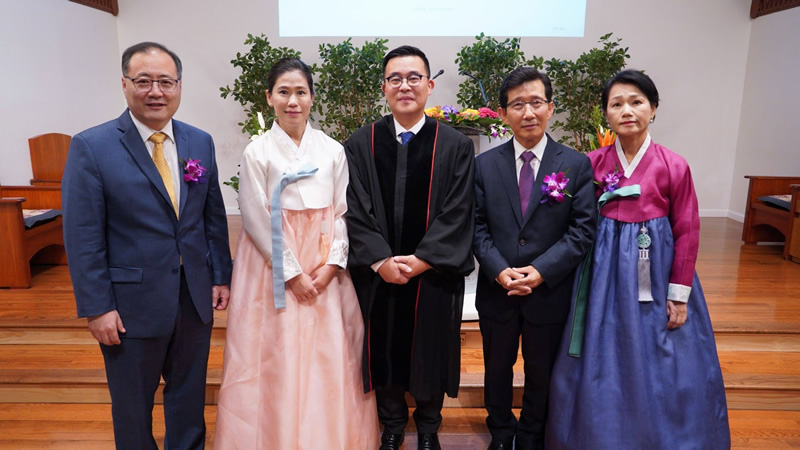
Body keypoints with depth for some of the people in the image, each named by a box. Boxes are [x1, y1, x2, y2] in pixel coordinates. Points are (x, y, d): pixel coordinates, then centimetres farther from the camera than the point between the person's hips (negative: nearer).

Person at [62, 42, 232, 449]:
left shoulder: (201, 143, 3)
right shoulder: (91, 147, -10)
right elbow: (82, 238, -11)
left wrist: (221, 276, 5)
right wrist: (97, 308, -12)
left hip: (196, 299, 4)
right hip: (132, 305, -3)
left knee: (189, 396, 20)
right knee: (132, 406, 16)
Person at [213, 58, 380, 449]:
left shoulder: (332, 151, 3)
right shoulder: (257, 153, -5)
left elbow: (342, 213, 4)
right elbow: (257, 221, -7)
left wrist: (331, 264, -7)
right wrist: (293, 272, -9)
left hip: (326, 271, 3)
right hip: (276, 270, -2)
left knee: (329, 360, 7)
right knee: (278, 361, 3)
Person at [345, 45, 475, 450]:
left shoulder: (455, 146, -3)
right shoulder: (361, 144, 0)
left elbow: (458, 214, -8)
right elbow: (355, 210, -5)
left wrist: (421, 260, -16)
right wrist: (381, 260, -15)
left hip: (434, 273, -1)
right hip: (378, 274, 1)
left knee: (430, 350, 13)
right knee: (384, 351, 14)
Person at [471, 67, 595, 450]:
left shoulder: (576, 164, -6)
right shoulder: (484, 164, -2)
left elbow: (582, 229, -9)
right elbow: (477, 227, -4)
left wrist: (541, 271, -19)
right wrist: (499, 270, -17)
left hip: (549, 292, -1)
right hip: (496, 290, 1)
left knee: (541, 373, 19)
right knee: (497, 369, 19)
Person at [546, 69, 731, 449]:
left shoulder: (673, 166, -6)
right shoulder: (593, 163, -1)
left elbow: (687, 233, -3)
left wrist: (679, 295, -4)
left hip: (656, 273, -1)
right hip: (606, 273, 2)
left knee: (659, 366, 10)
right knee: (602, 363, 11)